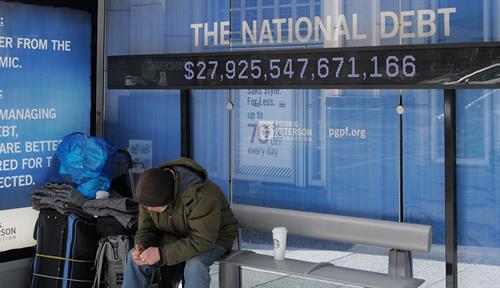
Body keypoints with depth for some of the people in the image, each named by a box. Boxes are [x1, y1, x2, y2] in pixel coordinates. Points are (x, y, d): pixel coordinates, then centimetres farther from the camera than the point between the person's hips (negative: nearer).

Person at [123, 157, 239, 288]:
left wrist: (162, 254, -38)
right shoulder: (150, 195, -14)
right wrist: (141, 247, -27)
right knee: (135, 257, -13)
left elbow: (203, 241, -37)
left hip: (213, 239, -6)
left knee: (195, 264, -37)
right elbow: (146, 229, -3)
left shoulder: (201, 195, -36)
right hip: (175, 236, 6)